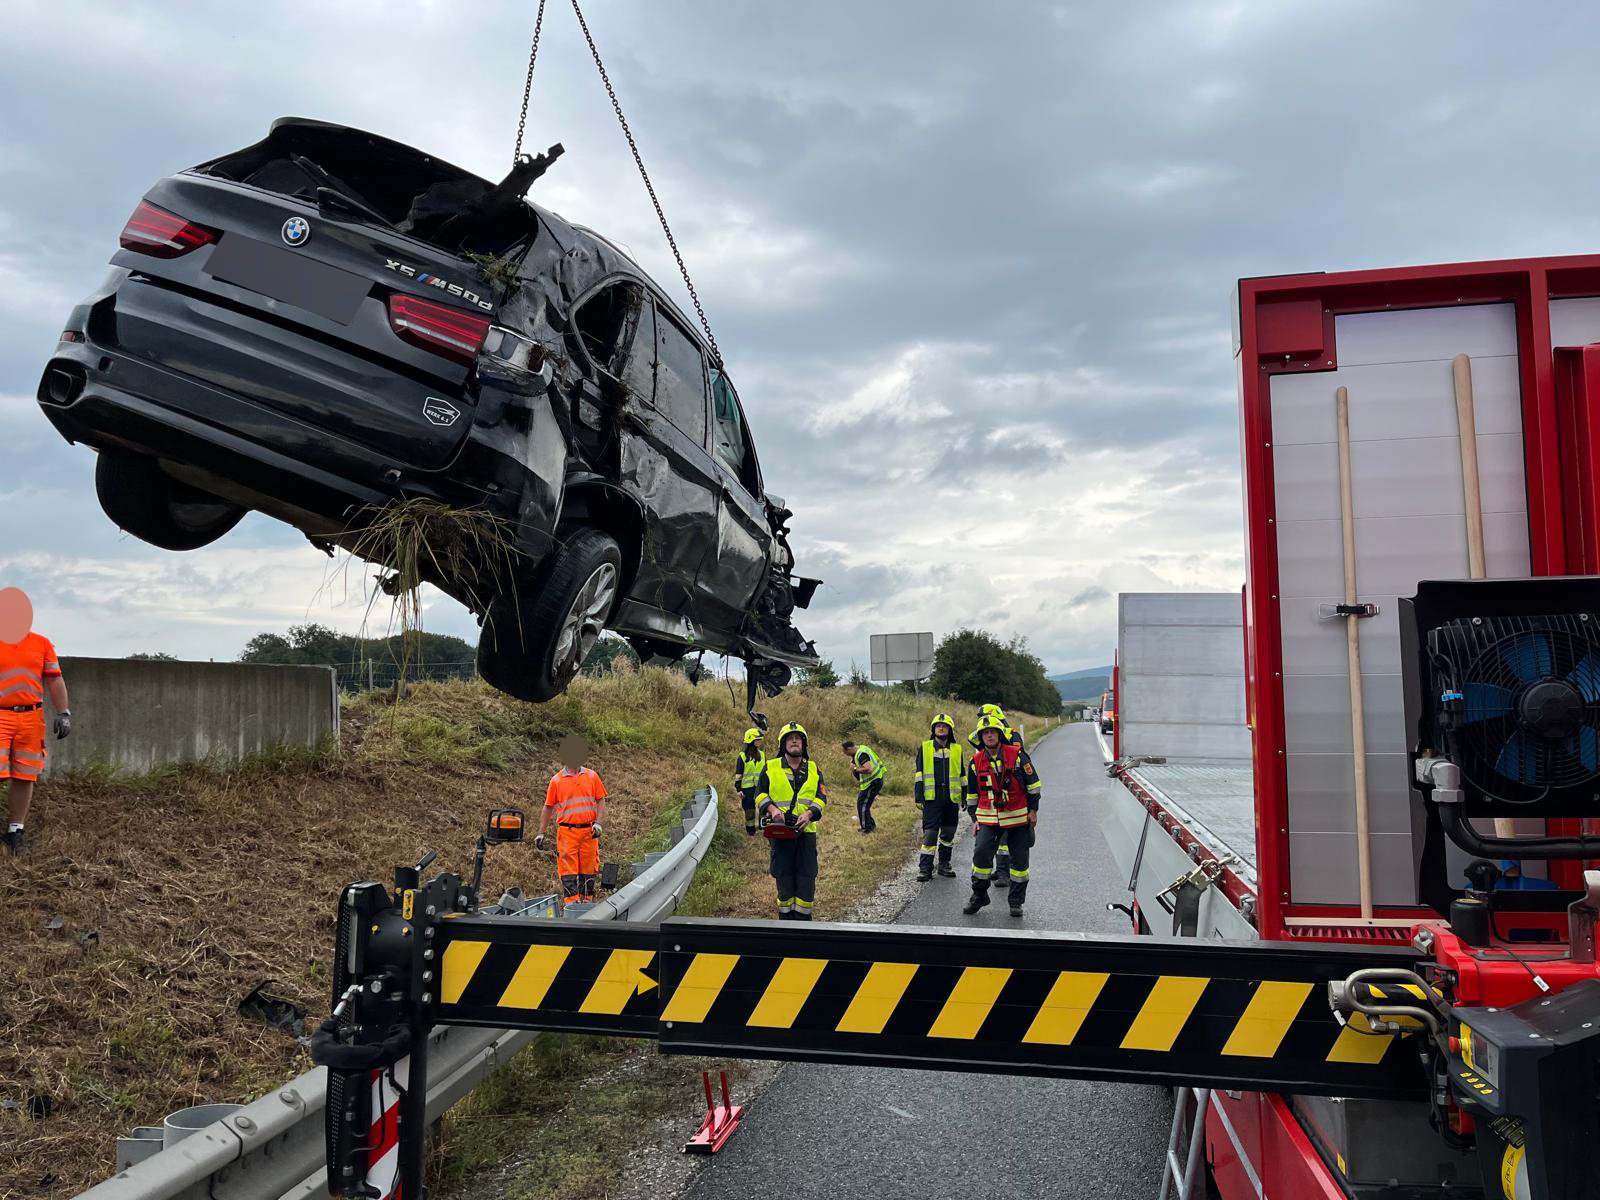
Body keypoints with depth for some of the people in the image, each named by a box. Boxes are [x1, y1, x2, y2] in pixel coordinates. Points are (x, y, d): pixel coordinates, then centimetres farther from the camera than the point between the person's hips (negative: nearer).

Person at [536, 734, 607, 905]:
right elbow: (548, 808, 8)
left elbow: (601, 801, 10)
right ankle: (571, 902, -4)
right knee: (568, 869, -5)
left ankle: (587, 901, 16)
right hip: (567, 831, -2)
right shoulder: (556, 780, 4)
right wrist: (541, 833, 4)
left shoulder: (592, 776, 8)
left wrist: (598, 823, -4)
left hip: (589, 831, 2)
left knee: (588, 869, 6)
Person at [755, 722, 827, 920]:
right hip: (780, 831, -2)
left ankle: (803, 919, 13)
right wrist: (772, 809, -12)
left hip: (806, 830, 2)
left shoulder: (813, 769, 10)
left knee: (806, 878, 1)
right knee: (783, 877, 4)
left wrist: (809, 813, -11)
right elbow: (760, 794, 7)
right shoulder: (770, 768, 4)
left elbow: (821, 797, 7)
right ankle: (785, 919, 16)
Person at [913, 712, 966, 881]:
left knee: (948, 833, 10)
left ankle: (944, 864, 22)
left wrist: (965, 796, 12)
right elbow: (919, 773, 3)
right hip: (931, 798, -3)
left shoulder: (957, 750, 11)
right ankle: (925, 868, -3)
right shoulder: (924, 748, 5)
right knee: (930, 833, -6)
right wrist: (919, 794, -4)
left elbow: (962, 775, 16)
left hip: (951, 798, 3)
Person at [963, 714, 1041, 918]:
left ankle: (1016, 901, 20)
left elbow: (1033, 784, 0)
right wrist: (975, 818, 12)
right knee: (981, 853, -12)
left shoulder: (1017, 755, -7)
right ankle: (978, 896, 4)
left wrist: (1033, 810, 0)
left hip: (1018, 817, -1)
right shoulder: (976, 762, 2)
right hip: (989, 819, 1)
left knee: (1020, 860, 5)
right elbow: (972, 794, 13)